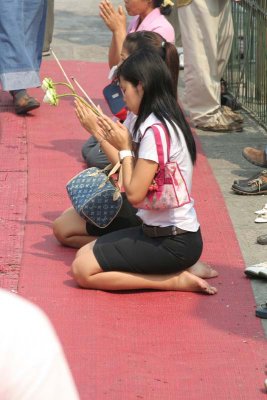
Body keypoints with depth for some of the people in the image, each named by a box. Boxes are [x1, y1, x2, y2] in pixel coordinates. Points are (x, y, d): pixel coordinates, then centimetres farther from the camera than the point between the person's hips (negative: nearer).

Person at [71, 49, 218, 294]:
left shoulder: (155, 129, -20)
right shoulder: (166, 122, 10)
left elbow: (134, 193, -21)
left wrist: (125, 148, -10)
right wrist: (125, 144, 1)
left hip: (173, 243, -10)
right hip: (159, 230, 10)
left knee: (83, 270, -11)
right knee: (84, 253, 13)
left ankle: (175, 280, -7)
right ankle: (179, 268, 6)